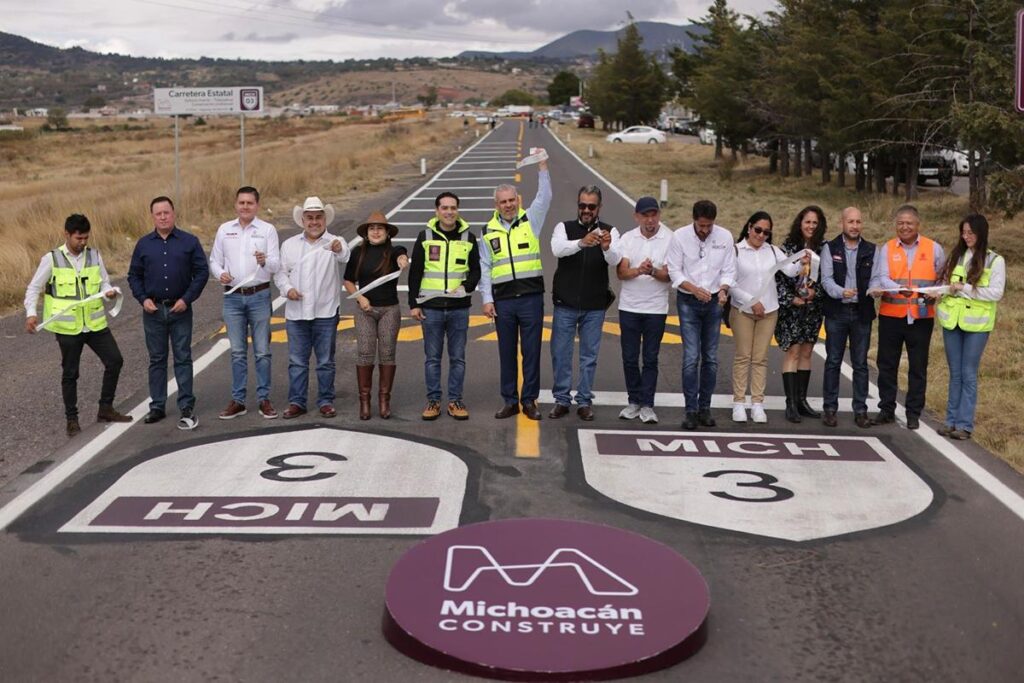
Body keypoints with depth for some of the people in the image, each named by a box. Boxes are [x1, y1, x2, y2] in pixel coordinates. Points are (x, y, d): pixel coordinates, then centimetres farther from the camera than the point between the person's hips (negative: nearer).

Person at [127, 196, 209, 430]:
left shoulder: (190, 242, -1)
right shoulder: (143, 244, 6)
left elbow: (202, 272, -2)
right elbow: (134, 275, 10)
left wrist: (187, 299, -10)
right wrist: (143, 299, -4)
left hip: (180, 309, -2)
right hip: (153, 310, 2)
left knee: (183, 359, 1)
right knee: (157, 359, 9)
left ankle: (187, 408, 5)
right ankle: (157, 406, 17)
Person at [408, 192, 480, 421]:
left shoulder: (468, 238, 5)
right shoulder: (425, 237, 3)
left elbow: (476, 270, 9)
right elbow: (415, 272, 4)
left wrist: (467, 286, -12)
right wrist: (413, 303, 0)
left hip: (459, 307, 1)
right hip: (431, 307, -1)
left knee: (458, 357, 5)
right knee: (432, 357, 5)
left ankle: (455, 400, 14)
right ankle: (433, 400, 13)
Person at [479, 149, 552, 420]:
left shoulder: (531, 220, 6)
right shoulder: (489, 231, 9)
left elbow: (545, 197, -8)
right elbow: (485, 268, 8)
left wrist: (542, 166, -16)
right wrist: (487, 299, 1)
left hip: (531, 297, -2)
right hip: (503, 300, 2)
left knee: (531, 351, 2)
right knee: (507, 353, 8)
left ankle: (529, 400, 11)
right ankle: (510, 401, 16)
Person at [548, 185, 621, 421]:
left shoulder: (610, 231, 0)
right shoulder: (564, 228, 0)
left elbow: (614, 261, -18)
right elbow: (557, 249, -22)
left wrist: (607, 248, -42)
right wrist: (581, 243, -42)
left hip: (594, 306, 0)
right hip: (565, 304, 0)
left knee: (589, 355, 6)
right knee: (560, 354, 4)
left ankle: (584, 401, 16)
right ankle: (562, 400, 15)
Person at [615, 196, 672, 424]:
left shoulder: (670, 239, -5)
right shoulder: (627, 239, 2)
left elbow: (670, 275, -10)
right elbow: (621, 272, -7)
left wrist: (652, 272, -30)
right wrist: (639, 271, -27)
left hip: (656, 308, -2)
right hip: (629, 306, 2)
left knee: (650, 359, 3)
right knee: (629, 358, 7)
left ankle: (647, 405, 9)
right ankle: (634, 401, 20)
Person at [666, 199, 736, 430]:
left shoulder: (725, 236, -2)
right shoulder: (680, 236, -8)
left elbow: (729, 270, 2)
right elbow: (674, 271, -8)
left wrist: (723, 289, -18)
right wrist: (694, 289, -22)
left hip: (713, 301, 3)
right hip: (688, 301, -3)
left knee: (711, 358, 7)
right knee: (691, 357, -9)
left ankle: (705, 407, 17)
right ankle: (691, 410, -3)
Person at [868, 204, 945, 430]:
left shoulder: (934, 249, 5)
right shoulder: (887, 249, 3)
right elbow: (881, 278, -10)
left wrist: (935, 294, -11)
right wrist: (899, 289, -29)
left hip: (921, 317, 0)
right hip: (891, 316, 0)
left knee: (918, 367, 5)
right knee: (887, 365, 7)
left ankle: (913, 413, 16)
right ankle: (886, 410, 19)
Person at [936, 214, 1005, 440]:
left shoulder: (995, 261, -4)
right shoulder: (956, 256, 9)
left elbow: (996, 293, -10)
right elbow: (944, 282, 15)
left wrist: (964, 289, -15)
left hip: (976, 324, -4)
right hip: (952, 321, 4)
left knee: (969, 374, 0)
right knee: (955, 373, 10)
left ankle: (965, 424, 6)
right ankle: (951, 420, 15)